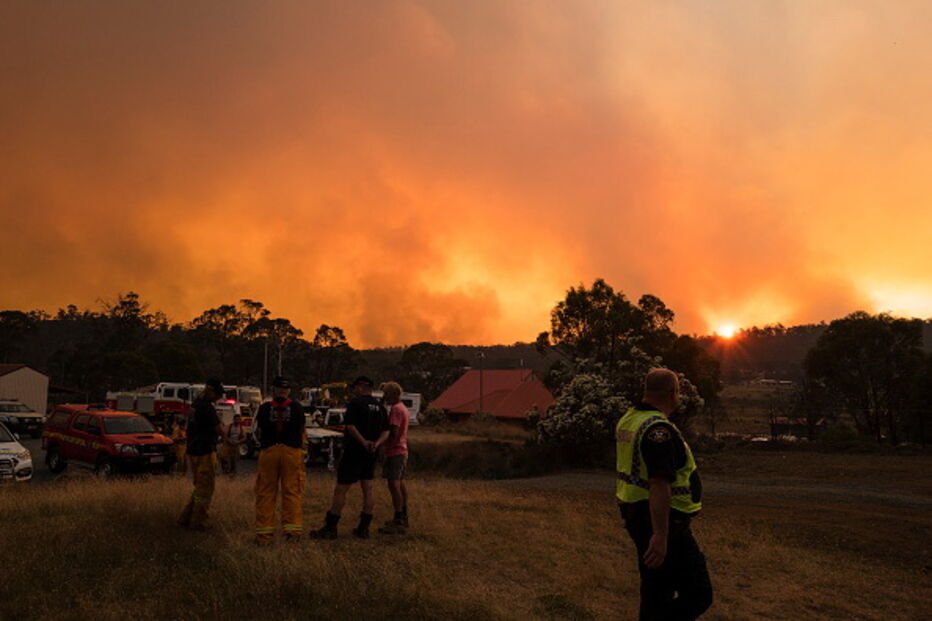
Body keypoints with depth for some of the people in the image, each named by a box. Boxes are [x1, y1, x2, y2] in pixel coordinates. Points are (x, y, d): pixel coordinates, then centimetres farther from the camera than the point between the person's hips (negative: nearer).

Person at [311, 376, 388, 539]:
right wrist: (376, 443, -7)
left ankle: (330, 528, -1)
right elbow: (386, 432, 8)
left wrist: (363, 442, -16)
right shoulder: (379, 406, 12)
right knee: (368, 489, 10)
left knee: (341, 490, -3)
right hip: (370, 454, 7)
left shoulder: (355, 403, -10)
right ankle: (364, 528, 13)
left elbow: (350, 426, -21)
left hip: (354, 452, -7)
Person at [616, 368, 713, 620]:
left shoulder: (628, 420, 9)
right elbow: (659, 485, -28)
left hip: (635, 513, 10)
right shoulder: (659, 429, -21)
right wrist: (661, 536, -29)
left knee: (657, 592, 19)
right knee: (698, 594, -4)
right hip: (660, 521, -10)